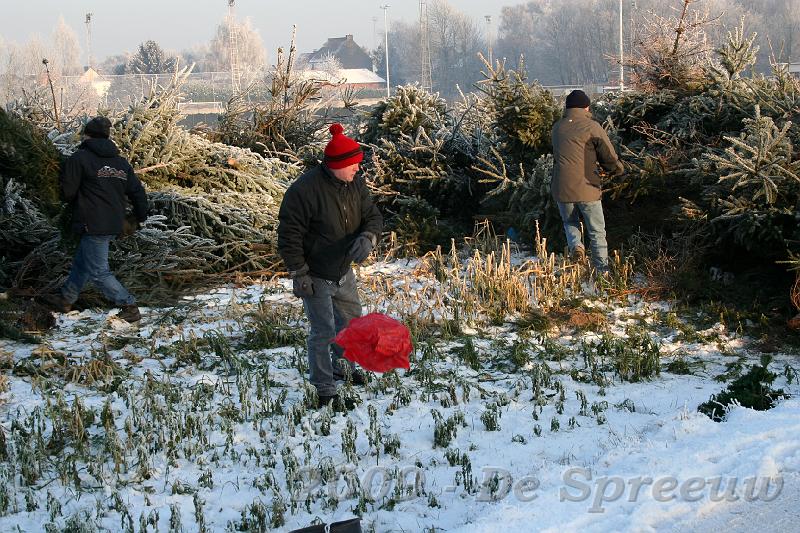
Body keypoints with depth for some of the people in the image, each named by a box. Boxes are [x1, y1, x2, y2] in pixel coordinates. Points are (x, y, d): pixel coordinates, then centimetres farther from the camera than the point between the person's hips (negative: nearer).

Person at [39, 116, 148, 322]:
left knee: (98, 272, -2)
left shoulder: (79, 158, -10)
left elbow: (68, 192, -10)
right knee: (82, 262, 22)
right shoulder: (121, 162, 9)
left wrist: (71, 201, 14)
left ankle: (129, 307, -3)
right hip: (115, 224, 8)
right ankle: (65, 299, 34)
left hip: (93, 225, -8)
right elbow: (137, 191, 13)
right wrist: (141, 217, 27)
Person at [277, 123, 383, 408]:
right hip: (315, 277, -8)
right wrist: (299, 274, -21)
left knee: (352, 320, 23)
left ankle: (342, 366, 47)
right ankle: (324, 389, 11)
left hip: (343, 272, 8)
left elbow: (373, 216, 2)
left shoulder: (355, 184, -5)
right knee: (323, 331, -3)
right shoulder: (305, 190, -27)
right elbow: (288, 235, -22)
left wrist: (367, 237, -22)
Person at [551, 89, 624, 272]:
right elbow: (609, 157, -9)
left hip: (562, 189, 3)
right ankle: (602, 270, 12)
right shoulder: (592, 127, -7)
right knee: (597, 231, 11)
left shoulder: (557, 128, 7)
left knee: (570, 223, 25)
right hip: (587, 188, -3)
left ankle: (575, 245, -2)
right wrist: (618, 170, 14)